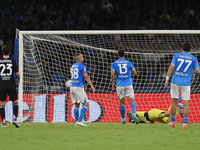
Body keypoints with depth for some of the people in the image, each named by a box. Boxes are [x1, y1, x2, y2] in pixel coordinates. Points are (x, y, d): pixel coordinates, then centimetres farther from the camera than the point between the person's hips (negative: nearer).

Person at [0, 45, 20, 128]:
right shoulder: (13, 61, -1)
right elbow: (17, 73, -5)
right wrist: (18, 80, 16)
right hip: (11, 85, 0)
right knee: (15, 102, 12)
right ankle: (14, 119, -4)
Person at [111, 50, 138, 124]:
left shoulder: (114, 64, 2)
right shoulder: (128, 63, 4)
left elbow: (112, 74, -9)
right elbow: (135, 73, 4)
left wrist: (112, 83, 3)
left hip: (120, 85, 1)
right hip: (128, 84, -1)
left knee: (121, 102, 15)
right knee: (132, 101, -4)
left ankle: (123, 119, 25)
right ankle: (134, 114, -31)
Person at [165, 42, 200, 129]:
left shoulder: (177, 56, 2)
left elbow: (171, 67, -6)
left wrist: (167, 79, -5)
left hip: (175, 82, 1)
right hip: (186, 83, -1)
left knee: (174, 102, 11)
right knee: (186, 104, 0)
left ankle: (172, 122, 17)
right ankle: (184, 124, -6)